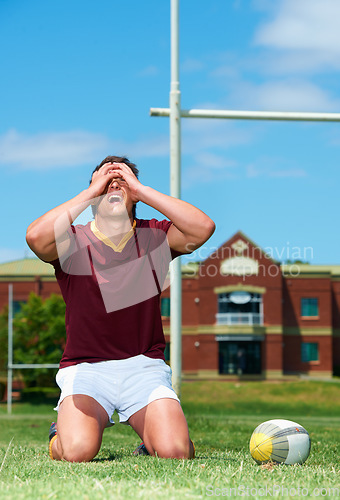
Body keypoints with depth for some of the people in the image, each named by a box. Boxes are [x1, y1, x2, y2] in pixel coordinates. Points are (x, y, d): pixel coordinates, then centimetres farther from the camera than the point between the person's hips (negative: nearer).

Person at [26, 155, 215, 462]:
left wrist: (141, 188, -10)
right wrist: (90, 192, -13)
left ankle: (152, 435, 16)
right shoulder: (73, 241, 1)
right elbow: (36, 237, -22)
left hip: (144, 366, 1)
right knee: (78, 451, -25)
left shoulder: (155, 237, 6)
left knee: (174, 451, -20)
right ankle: (63, 431, 12)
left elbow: (203, 228, -13)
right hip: (85, 367, -1)